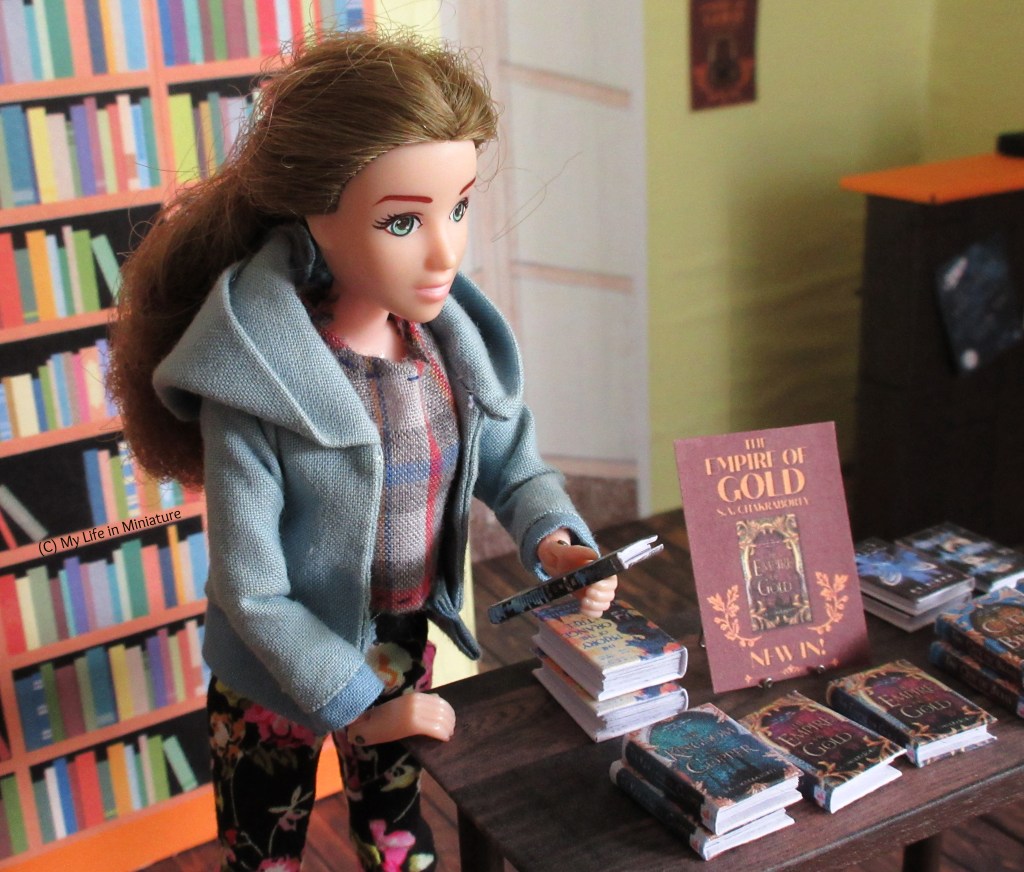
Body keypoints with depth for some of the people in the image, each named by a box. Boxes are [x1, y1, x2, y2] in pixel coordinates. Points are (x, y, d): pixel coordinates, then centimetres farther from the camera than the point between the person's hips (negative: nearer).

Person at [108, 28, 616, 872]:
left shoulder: (451, 341, -13)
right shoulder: (255, 383, -28)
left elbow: (512, 462, 1)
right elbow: (250, 590, -22)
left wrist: (554, 539, -19)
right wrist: (355, 704, -16)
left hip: (406, 650, 5)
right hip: (278, 681, -4)